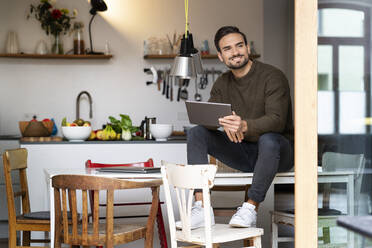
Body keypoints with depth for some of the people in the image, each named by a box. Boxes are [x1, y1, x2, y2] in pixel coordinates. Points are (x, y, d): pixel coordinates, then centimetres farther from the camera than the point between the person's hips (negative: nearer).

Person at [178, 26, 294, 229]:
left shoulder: (272, 77, -13)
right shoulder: (222, 83, 7)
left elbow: (277, 120, -26)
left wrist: (245, 126, -45)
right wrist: (224, 123, -29)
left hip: (278, 151, -5)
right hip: (243, 152, 6)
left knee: (268, 140, -40)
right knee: (195, 133, -13)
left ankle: (250, 208, -28)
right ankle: (201, 208, -23)